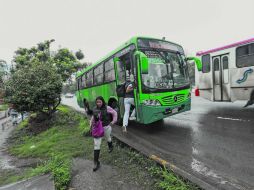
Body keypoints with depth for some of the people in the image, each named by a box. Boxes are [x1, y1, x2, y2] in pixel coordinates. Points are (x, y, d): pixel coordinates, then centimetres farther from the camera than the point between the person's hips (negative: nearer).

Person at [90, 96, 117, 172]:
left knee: (108, 138, 27)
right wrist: (91, 125, 10)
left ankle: (110, 147, 63)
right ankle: (96, 162, 2)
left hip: (106, 127, -2)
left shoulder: (107, 108, -15)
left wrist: (113, 121, -5)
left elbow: (114, 113, -3)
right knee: (96, 144, -5)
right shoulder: (94, 109, -2)